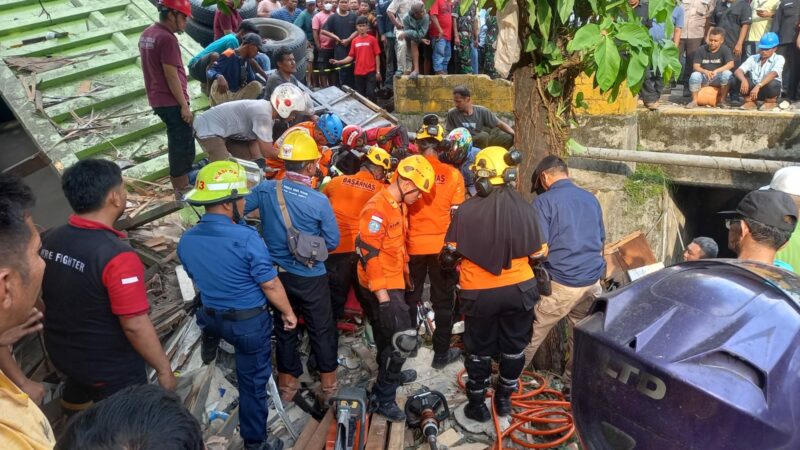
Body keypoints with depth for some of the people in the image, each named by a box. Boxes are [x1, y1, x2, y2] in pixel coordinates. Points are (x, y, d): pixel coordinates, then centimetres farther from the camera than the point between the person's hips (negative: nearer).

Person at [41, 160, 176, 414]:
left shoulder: (48, 240, -7)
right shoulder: (116, 256, -31)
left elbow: (43, 299, 7)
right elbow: (135, 326, -28)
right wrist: (163, 369, -16)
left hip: (61, 354, 7)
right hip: (112, 369, -7)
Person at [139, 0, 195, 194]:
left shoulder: (147, 34, 12)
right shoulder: (166, 39, -19)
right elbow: (171, 76, -21)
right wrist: (184, 105, -17)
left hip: (158, 99, 10)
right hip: (171, 101, -10)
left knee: (178, 143, 18)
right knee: (182, 144, -1)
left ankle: (182, 184, 28)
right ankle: (182, 189, 6)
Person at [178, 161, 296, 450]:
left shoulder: (186, 241, -8)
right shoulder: (246, 239, -27)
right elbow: (270, 286, -19)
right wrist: (288, 313, -2)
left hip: (211, 316, 5)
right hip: (250, 322, -5)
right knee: (253, 383, 13)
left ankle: (210, 339, 37)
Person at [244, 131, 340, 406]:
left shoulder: (265, 190, -11)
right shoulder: (319, 201, -21)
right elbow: (332, 242, -12)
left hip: (278, 273, 4)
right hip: (311, 278, -4)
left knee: (284, 327, 20)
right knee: (321, 331, 14)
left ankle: (287, 385, 34)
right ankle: (329, 386, 28)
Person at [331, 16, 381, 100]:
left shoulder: (372, 39, -3)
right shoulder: (354, 41, 6)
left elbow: (377, 56, -2)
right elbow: (351, 57, 7)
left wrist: (378, 71, -5)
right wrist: (338, 62, -5)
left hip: (371, 71, -3)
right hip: (358, 72, 4)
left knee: (370, 93, -7)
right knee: (360, 95, 10)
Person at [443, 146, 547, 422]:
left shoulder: (466, 210, -16)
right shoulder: (524, 208, -10)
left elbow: (450, 255, -11)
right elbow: (539, 253, -2)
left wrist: (455, 262, 12)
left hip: (478, 292, -1)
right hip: (518, 288, 2)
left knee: (479, 350, 18)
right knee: (513, 348, 22)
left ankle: (477, 405, 29)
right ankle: (504, 400, 36)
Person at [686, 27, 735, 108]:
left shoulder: (725, 50, -6)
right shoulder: (701, 50, -2)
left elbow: (731, 64, -20)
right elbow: (695, 66, -10)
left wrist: (716, 71, -36)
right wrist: (706, 71, -31)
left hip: (718, 78, 0)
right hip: (704, 77, 0)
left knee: (727, 73, -31)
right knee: (694, 75, -31)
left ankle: (722, 100, -15)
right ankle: (694, 101, -18)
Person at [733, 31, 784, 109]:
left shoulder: (779, 59, -8)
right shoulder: (753, 58, 1)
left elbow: (772, 74, -27)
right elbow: (738, 71, -14)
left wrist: (758, 86, -44)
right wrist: (744, 80, -37)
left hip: (768, 90, -2)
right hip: (753, 90, 3)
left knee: (772, 83, -35)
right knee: (740, 79, -20)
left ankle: (771, 102, -2)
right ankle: (750, 102, -1)